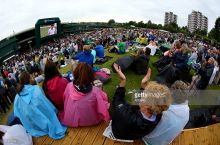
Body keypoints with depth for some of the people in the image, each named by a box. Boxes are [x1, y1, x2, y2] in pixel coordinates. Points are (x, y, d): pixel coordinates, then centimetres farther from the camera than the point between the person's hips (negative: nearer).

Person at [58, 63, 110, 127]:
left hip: (70, 121, 3)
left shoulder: (69, 86, -23)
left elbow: (65, 100, -2)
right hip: (90, 122, -2)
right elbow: (104, 107, -16)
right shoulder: (95, 91, -32)